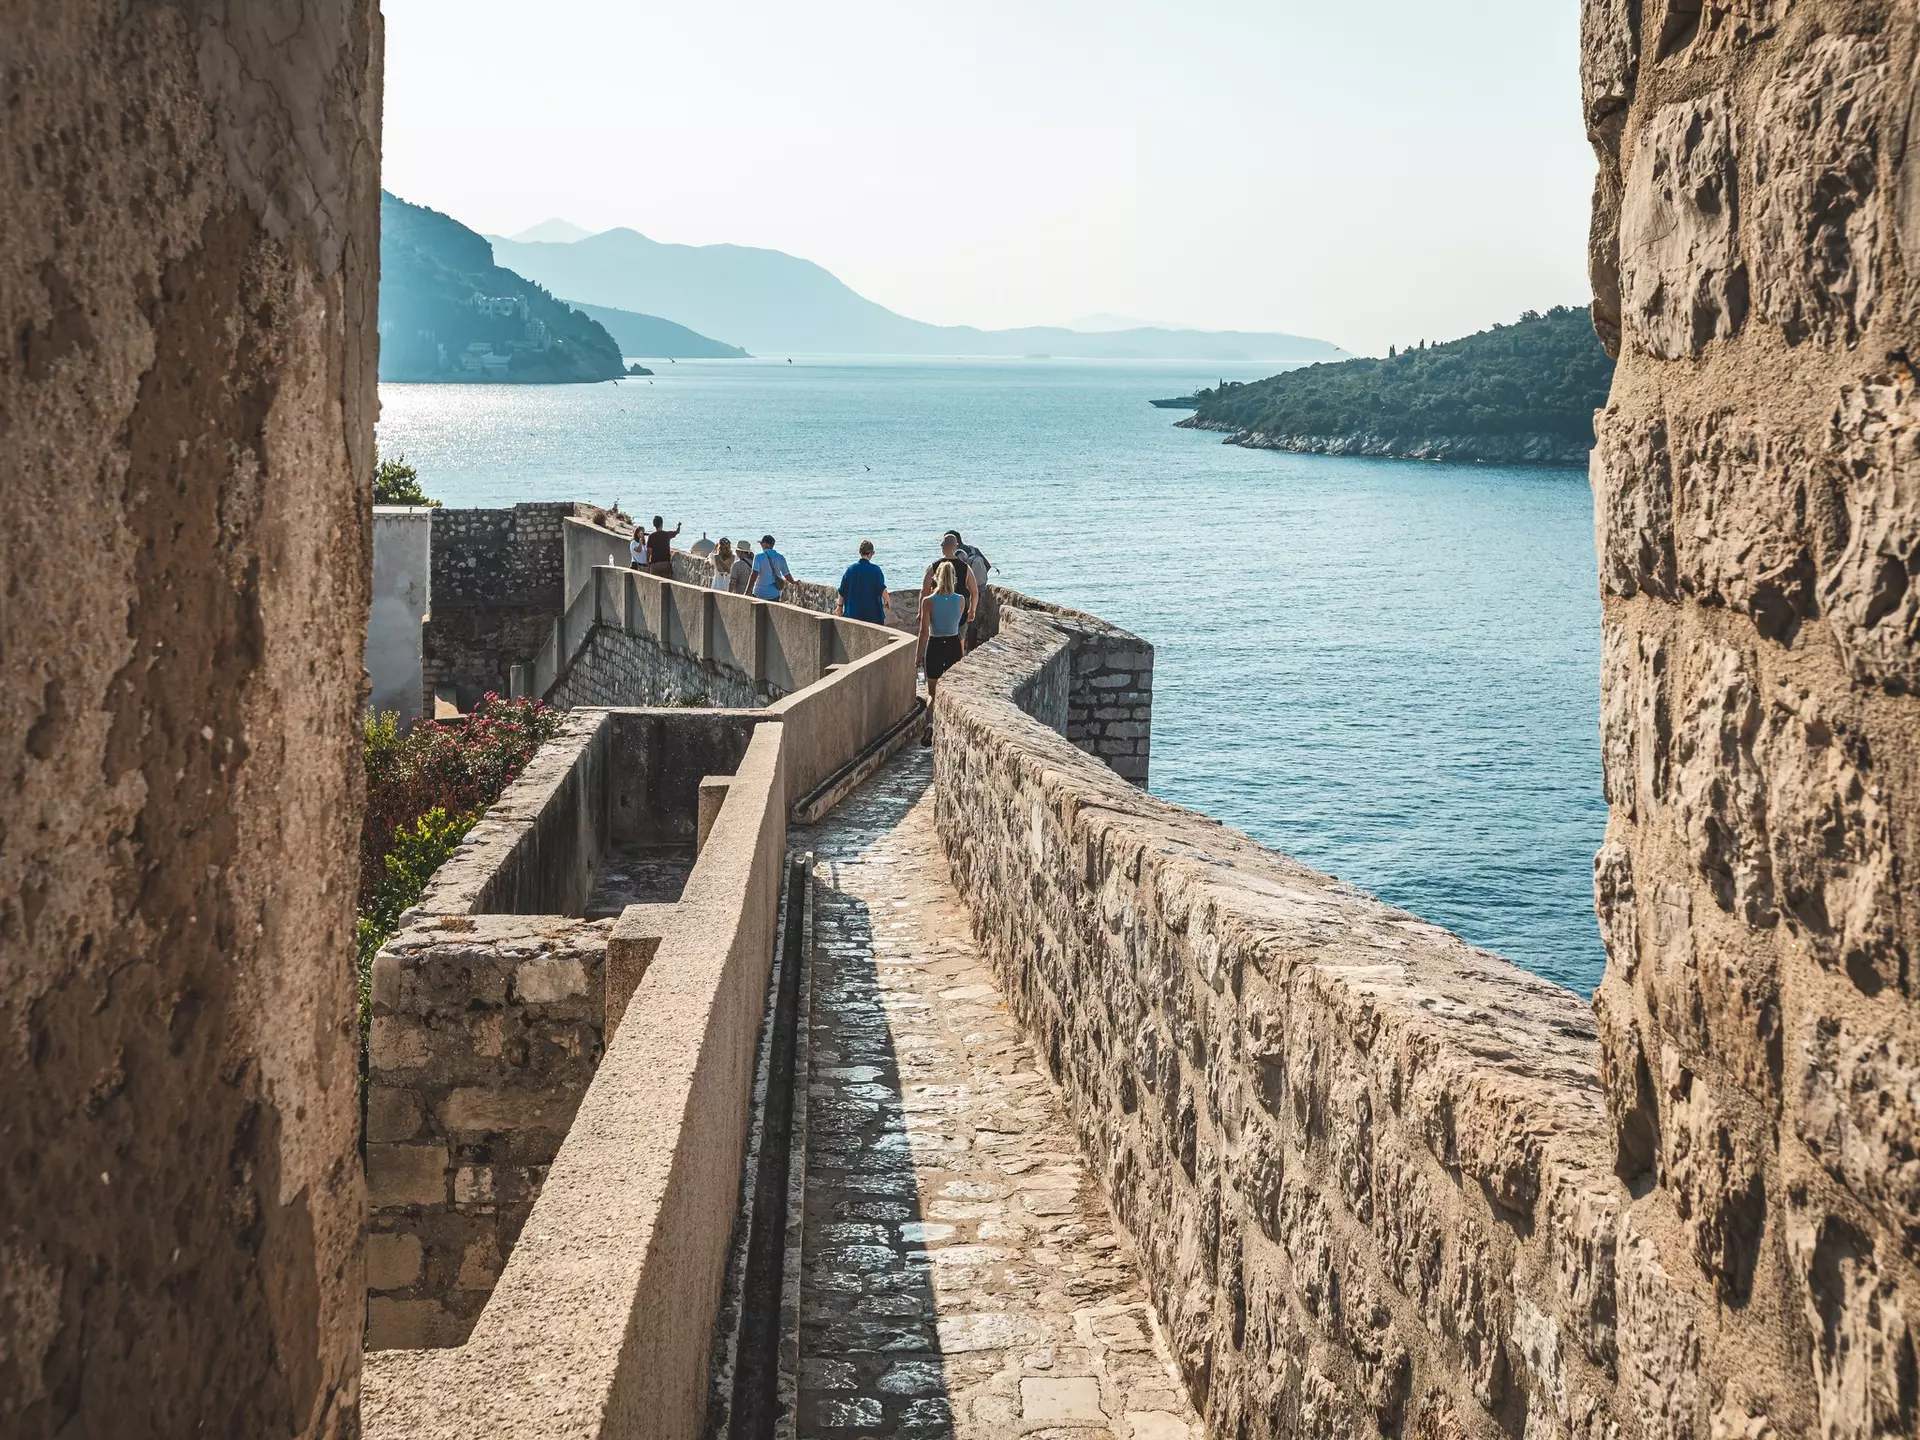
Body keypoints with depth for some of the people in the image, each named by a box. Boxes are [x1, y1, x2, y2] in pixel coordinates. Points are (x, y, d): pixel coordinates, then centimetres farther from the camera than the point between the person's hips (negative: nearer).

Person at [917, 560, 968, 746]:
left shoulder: (929, 601, -13)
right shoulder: (960, 600, -5)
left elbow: (924, 631, -11)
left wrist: (920, 654, -1)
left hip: (935, 646, -2)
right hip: (954, 645, 2)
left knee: (932, 692, 9)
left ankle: (930, 723, -17)